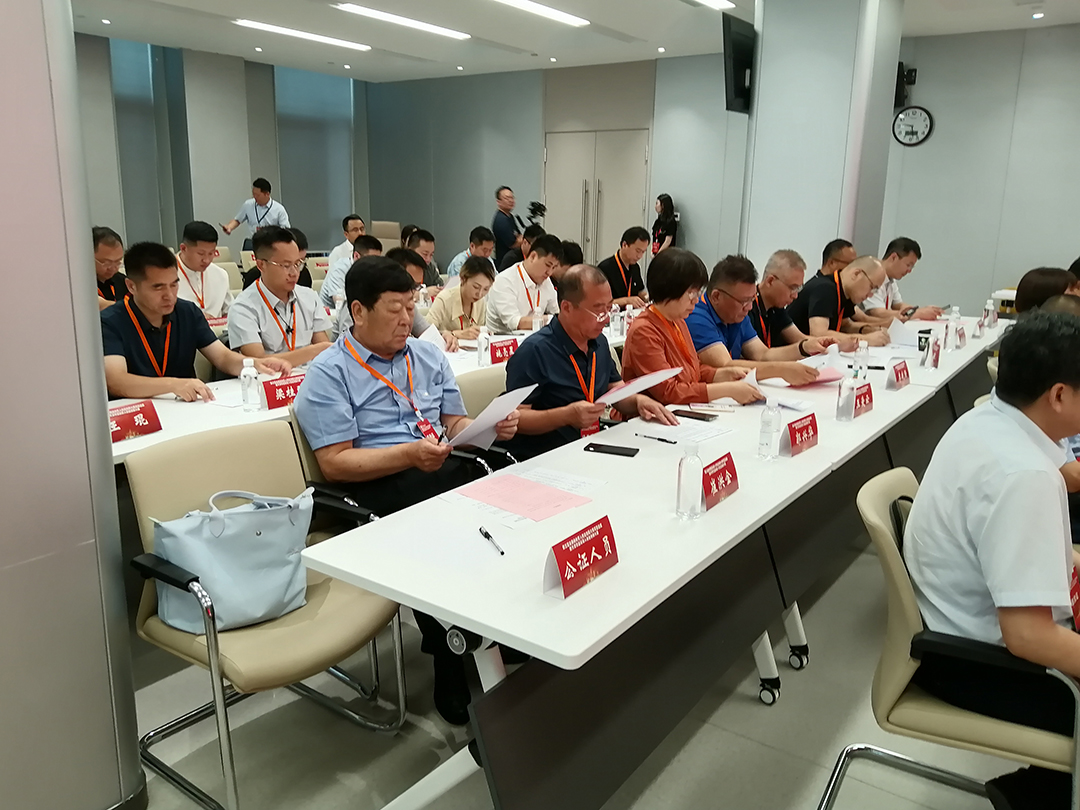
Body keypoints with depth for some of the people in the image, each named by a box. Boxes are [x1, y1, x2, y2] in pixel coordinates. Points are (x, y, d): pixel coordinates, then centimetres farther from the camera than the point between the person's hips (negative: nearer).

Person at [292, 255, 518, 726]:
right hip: (381, 489, -5)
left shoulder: (427, 357, 22)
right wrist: (409, 454, -18)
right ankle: (456, 682, -13)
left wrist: (491, 428, 0)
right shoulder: (328, 374, 3)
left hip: (449, 473, 5)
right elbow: (334, 463, -5)